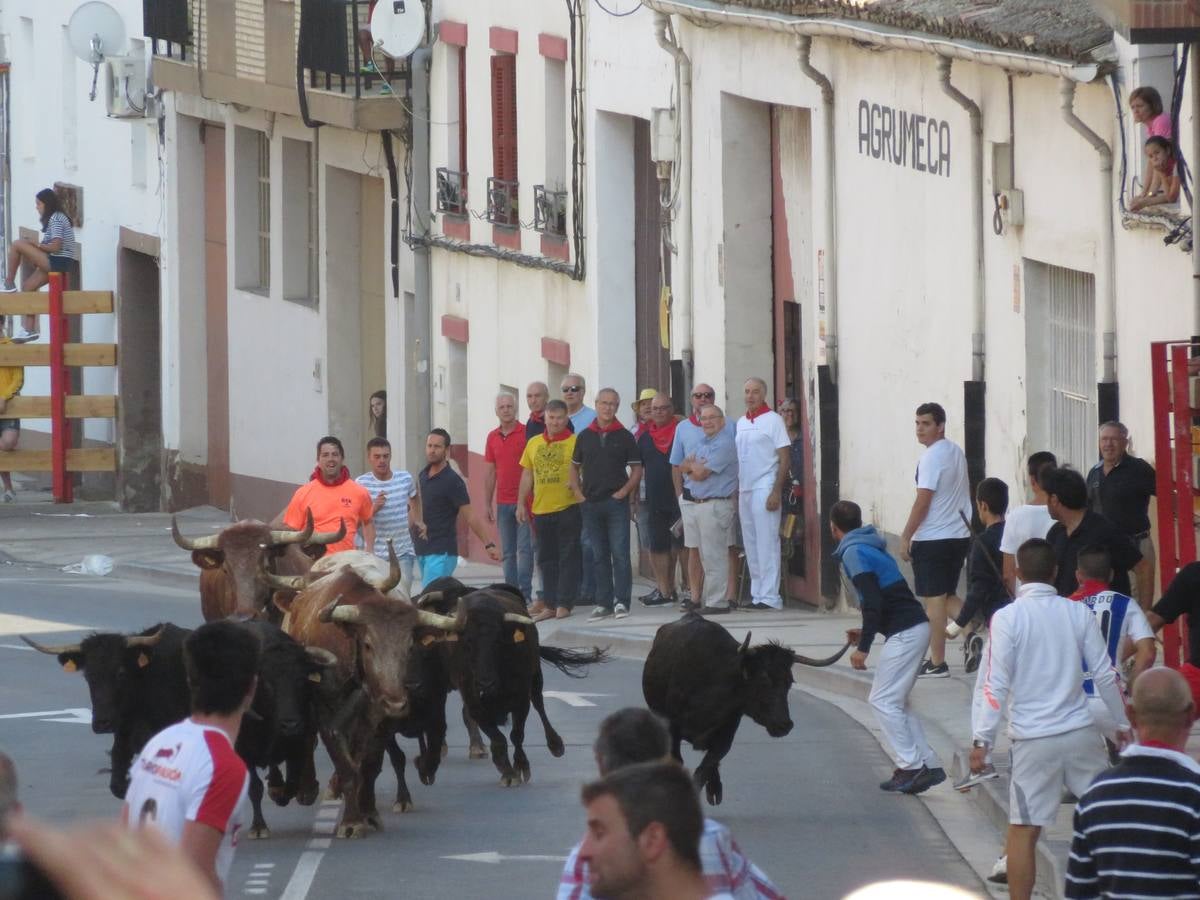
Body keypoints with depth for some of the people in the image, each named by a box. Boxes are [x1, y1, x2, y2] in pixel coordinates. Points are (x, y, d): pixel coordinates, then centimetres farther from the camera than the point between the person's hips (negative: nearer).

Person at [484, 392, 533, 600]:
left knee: (524, 548, -8)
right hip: (502, 502, 5)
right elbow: (489, 473, 16)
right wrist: (488, 504, 13)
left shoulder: (526, 434, -4)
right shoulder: (492, 437, 11)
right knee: (507, 551, 6)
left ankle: (525, 594, -8)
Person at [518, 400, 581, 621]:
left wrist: (579, 488, -22)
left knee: (568, 558, -2)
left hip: (567, 508, -6)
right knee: (547, 559, 10)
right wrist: (521, 503, 14)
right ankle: (549, 604, 15)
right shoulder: (534, 443, 12)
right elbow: (527, 475, 17)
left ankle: (564, 604, 1)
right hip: (541, 509, 6)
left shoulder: (574, 443, -4)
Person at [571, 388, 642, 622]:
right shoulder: (584, 436, 9)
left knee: (620, 553, -7)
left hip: (616, 503, -3)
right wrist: (578, 492, 5)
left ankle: (621, 601, -4)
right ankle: (603, 603, 11)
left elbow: (637, 470, 3)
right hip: (591, 504, 3)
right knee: (598, 555, 7)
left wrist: (624, 491, -9)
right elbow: (574, 466, 18)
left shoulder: (624, 436, 2)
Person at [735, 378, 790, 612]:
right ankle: (757, 593, 13)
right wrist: (735, 492, 12)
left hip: (764, 489, -7)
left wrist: (776, 492, -15)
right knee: (750, 545, 8)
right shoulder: (741, 423, 15)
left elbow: (784, 459, -8)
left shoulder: (772, 420, -5)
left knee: (766, 544, -7)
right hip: (744, 490, 7)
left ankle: (769, 596, -7)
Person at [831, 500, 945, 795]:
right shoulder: (872, 547, 20)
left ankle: (911, 767, -9)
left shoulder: (854, 553, -10)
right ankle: (928, 765, 11)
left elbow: (873, 602, -19)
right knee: (896, 701, 15)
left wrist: (864, 647, -15)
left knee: (883, 700, -5)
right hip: (917, 627, 9)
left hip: (904, 634, -9)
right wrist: (867, 633, 26)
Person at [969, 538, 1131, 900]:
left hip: (1034, 738, -3)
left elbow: (996, 685, -11)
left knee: (1023, 832, 0)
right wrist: (1123, 724, 17)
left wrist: (982, 740, -7)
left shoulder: (1007, 618, -7)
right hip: (1081, 732, 3)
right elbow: (1105, 676, 5)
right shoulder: (1079, 614, 2)